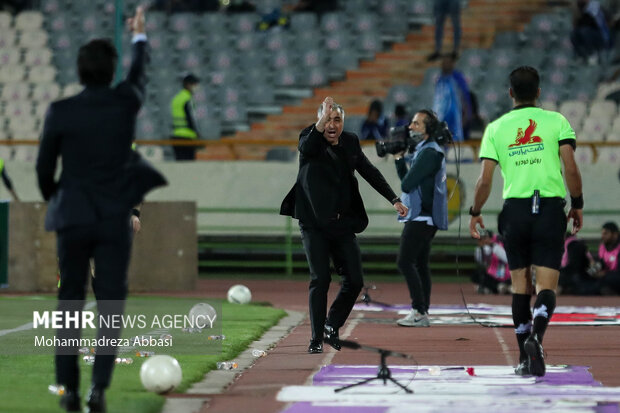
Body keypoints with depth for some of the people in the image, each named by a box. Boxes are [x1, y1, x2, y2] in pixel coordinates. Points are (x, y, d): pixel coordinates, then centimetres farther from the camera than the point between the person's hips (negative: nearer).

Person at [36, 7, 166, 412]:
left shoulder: (60, 111, -8)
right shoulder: (126, 102, -5)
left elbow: (44, 169, 2)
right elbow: (140, 75, 19)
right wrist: (140, 37, 38)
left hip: (73, 219, 0)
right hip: (115, 220, 0)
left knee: (70, 306, 11)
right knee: (110, 307, 2)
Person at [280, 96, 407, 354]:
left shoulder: (350, 142, 8)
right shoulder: (311, 140, -6)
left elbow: (370, 172, 17)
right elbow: (306, 148, -31)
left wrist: (394, 199, 14)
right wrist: (320, 124, -47)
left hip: (343, 224, 5)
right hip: (315, 224, -5)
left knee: (355, 280, 2)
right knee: (320, 279, -10)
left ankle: (332, 326, 21)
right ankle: (316, 338, -2)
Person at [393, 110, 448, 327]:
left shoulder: (429, 152, -15)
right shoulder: (423, 151, 18)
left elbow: (407, 184, -18)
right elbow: (406, 181, 19)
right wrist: (399, 159, 11)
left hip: (421, 217, -11)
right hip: (421, 217, 11)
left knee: (405, 262, -13)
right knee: (420, 264, 10)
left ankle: (419, 311, -16)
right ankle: (422, 313, 11)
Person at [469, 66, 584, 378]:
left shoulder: (496, 128, 6)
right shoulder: (556, 121, 3)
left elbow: (485, 180, 2)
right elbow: (571, 169, -5)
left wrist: (475, 213, 16)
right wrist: (577, 205, 8)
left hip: (515, 209, 2)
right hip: (550, 208, -1)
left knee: (520, 285, 12)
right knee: (546, 285, -3)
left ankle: (524, 358, 14)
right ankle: (536, 336, -31)